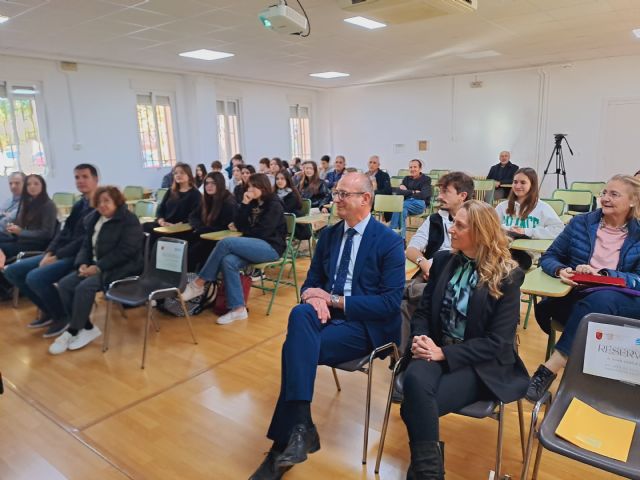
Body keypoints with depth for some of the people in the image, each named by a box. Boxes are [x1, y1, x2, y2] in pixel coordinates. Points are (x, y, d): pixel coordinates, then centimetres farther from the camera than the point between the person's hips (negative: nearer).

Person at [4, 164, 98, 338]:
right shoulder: (78, 205, 17)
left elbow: (85, 241, -20)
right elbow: (64, 232, 16)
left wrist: (57, 257, -17)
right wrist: (49, 253, 0)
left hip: (79, 256, -10)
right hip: (60, 253, 10)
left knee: (35, 277, -28)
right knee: (12, 271, 5)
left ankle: (62, 316, -4)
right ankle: (47, 310, 15)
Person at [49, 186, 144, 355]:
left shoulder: (130, 221, -12)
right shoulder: (93, 218, 14)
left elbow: (124, 251, -19)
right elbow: (86, 245, 15)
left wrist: (98, 267, -22)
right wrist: (83, 263, -5)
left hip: (121, 268, -8)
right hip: (95, 265, 8)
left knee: (85, 287, -28)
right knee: (64, 284, -12)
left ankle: (73, 331, -9)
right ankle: (87, 328, -6)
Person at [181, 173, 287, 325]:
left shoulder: (274, 205, -5)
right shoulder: (253, 203, 17)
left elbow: (262, 232, -13)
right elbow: (239, 225, 7)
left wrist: (243, 230, 2)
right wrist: (244, 204, -3)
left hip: (271, 247, -7)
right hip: (255, 246, 7)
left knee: (225, 243, -26)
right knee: (228, 261, -26)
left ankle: (198, 284, -16)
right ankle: (238, 309, -26)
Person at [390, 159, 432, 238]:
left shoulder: (426, 179, 8)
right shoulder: (407, 178, 22)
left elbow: (423, 195, -10)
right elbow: (397, 191, 9)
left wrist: (407, 192, -5)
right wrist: (413, 192, -4)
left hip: (419, 204, -3)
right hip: (406, 203, 3)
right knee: (403, 209, -37)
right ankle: (401, 237, -40)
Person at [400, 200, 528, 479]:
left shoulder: (507, 277, -6)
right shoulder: (443, 261, 6)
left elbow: (497, 342, -10)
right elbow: (423, 311, 11)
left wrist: (444, 353, -18)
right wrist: (420, 338, -12)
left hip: (480, 364, -3)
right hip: (436, 350, 4)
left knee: (416, 406, -29)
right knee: (414, 380, -33)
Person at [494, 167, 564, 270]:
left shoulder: (542, 207, 9)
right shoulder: (503, 206, 21)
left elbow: (559, 229, -4)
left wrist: (527, 231, -9)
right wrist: (505, 229, -8)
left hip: (528, 253, -2)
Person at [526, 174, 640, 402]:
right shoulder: (580, 223, 9)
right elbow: (548, 257, 8)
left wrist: (601, 274, -22)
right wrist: (560, 270, -16)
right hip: (579, 296, 1)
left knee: (600, 300, -38)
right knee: (544, 307, -34)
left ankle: (550, 369, -35)